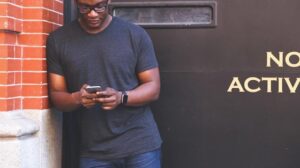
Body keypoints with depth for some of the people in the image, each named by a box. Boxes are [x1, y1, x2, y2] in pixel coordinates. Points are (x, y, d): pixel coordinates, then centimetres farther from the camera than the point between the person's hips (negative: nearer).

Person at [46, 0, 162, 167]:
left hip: (140, 144, -1)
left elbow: (153, 87, 0)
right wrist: (77, 98, -18)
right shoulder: (58, 40, 2)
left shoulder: (135, 34, -1)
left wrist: (121, 97, -19)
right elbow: (56, 95, 4)